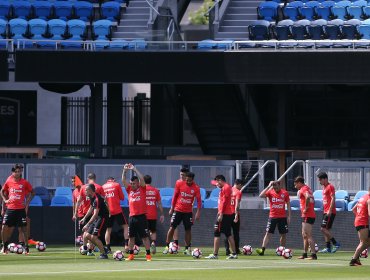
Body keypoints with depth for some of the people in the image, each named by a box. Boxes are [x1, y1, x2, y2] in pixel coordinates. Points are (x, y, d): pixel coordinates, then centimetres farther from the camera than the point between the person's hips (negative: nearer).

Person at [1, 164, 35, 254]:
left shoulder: (25, 182, -2)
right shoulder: (8, 182, 5)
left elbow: (32, 192, 8)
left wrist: (27, 202, -2)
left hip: (21, 209, -3)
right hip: (10, 209, 3)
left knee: (23, 228, -3)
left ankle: (26, 247, 2)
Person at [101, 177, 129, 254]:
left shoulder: (103, 187, 8)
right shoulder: (116, 185, 1)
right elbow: (122, 197, 3)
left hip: (107, 211, 3)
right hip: (117, 210, -3)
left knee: (108, 229, 9)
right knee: (125, 226, 6)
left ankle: (108, 248, 3)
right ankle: (126, 244, -8)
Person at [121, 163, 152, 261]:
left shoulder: (142, 189, 2)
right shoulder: (129, 190, 11)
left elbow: (141, 179, -10)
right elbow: (123, 181, 3)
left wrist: (134, 169, -9)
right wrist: (124, 171, -8)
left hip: (141, 216, -4)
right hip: (132, 216, 4)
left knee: (145, 236, -2)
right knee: (131, 237, 7)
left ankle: (148, 255, -1)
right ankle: (131, 255, 14)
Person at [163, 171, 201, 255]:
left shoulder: (196, 188, -6)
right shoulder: (179, 185, -6)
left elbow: (199, 200, -4)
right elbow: (175, 196, 2)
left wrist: (198, 212, -12)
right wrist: (172, 208, 2)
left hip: (188, 211, 0)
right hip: (178, 210, 0)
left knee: (188, 229, 2)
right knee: (172, 227, -4)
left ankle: (187, 249, 10)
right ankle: (167, 246, 3)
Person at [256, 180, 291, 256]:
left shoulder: (285, 193, 1)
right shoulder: (270, 192, -1)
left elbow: (288, 204, 6)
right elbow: (261, 195, -18)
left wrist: (289, 216, 2)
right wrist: (268, 187, -20)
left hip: (282, 217, 1)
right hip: (272, 216, -1)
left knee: (283, 234, 5)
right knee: (268, 233, -7)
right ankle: (262, 250, -13)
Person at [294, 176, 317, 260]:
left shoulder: (304, 189, -12)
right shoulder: (307, 188, 19)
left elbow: (307, 197, -33)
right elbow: (312, 200, 26)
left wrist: (306, 208, -23)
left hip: (307, 216, -10)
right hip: (311, 215, 10)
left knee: (308, 235, -11)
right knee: (304, 235, 17)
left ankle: (313, 254, -14)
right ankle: (305, 254, 23)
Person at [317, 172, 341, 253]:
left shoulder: (330, 187, -11)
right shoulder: (324, 187, 17)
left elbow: (333, 199, -18)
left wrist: (330, 211, -22)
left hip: (330, 212, -10)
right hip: (326, 212, 10)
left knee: (323, 229, -13)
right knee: (326, 230, 8)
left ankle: (336, 243, -10)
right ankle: (328, 248, 10)